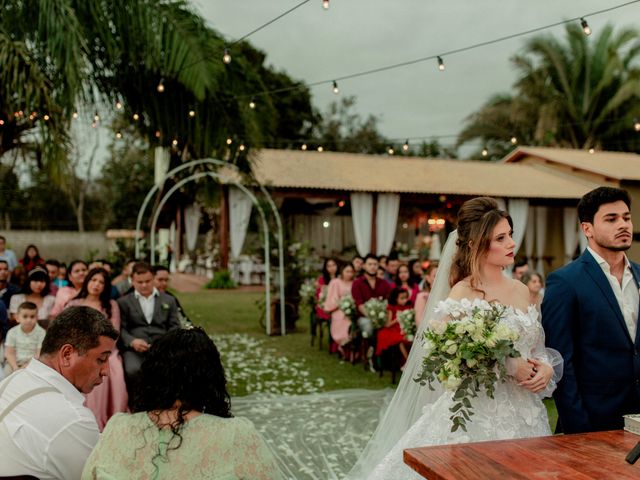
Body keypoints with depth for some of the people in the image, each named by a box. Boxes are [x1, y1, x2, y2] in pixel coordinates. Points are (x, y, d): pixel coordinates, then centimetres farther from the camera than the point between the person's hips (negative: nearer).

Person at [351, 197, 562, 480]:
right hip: (475, 415, -6)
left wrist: (546, 368, -5)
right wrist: (507, 367, -20)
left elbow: (535, 348, 16)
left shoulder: (521, 291, 7)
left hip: (523, 414, 6)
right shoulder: (462, 294, -11)